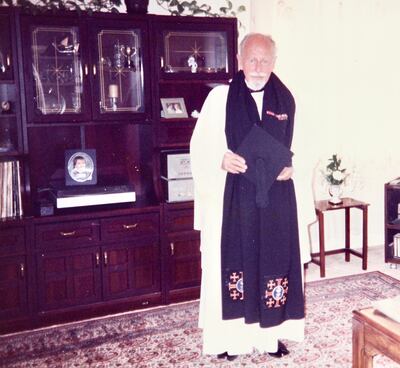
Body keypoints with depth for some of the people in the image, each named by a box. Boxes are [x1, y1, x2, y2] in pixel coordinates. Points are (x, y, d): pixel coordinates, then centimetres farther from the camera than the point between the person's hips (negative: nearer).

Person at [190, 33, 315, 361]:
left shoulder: (287, 101, 6)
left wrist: (292, 168, -10)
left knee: (275, 263, 9)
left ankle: (271, 334, 26)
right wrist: (221, 159, -21)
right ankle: (231, 336, 20)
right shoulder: (220, 98, 0)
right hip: (232, 201, -2)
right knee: (232, 264, 4)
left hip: (276, 203, 2)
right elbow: (201, 146, -2)